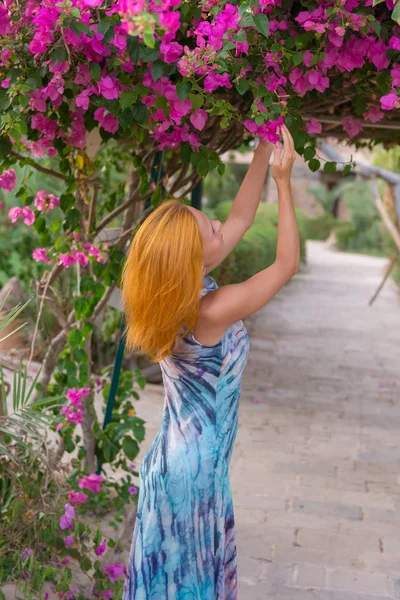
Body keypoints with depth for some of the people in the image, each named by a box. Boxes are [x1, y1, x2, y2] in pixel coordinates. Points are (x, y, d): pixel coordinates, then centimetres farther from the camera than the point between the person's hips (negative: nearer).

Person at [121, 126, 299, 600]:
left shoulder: (183, 286, -7)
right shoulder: (212, 311, -29)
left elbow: (239, 219, 4)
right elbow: (287, 265, -17)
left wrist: (263, 153, 0)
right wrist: (283, 180, -15)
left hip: (175, 455, 8)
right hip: (195, 466, -8)